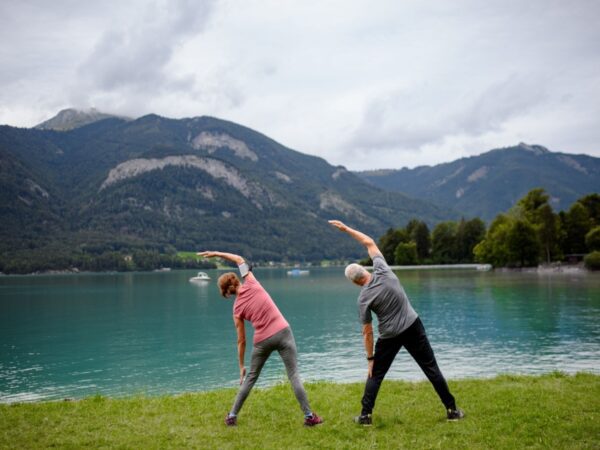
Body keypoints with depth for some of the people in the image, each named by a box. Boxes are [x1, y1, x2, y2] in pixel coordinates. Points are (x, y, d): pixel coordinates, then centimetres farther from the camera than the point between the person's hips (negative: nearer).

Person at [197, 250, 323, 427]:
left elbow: (241, 341, 5)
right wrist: (217, 253, 23)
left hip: (262, 341, 1)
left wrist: (241, 366, 15)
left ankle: (232, 415, 23)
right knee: (293, 375, 1)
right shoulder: (251, 284, 1)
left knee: (251, 377, 17)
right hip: (283, 332, 0)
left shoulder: (237, 308, 3)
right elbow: (239, 259, 18)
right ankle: (309, 416, 1)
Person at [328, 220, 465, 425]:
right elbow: (369, 242, 3)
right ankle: (452, 410, 12)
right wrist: (346, 228, 7)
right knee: (431, 368, 8)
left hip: (390, 336, -2)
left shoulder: (364, 299, -12)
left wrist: (370, 358, 2)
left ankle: (366, 415, 13)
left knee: (375, 375, 14)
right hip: (413, 326, 2)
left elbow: (368, 332, -7)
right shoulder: (382, 270, -10)